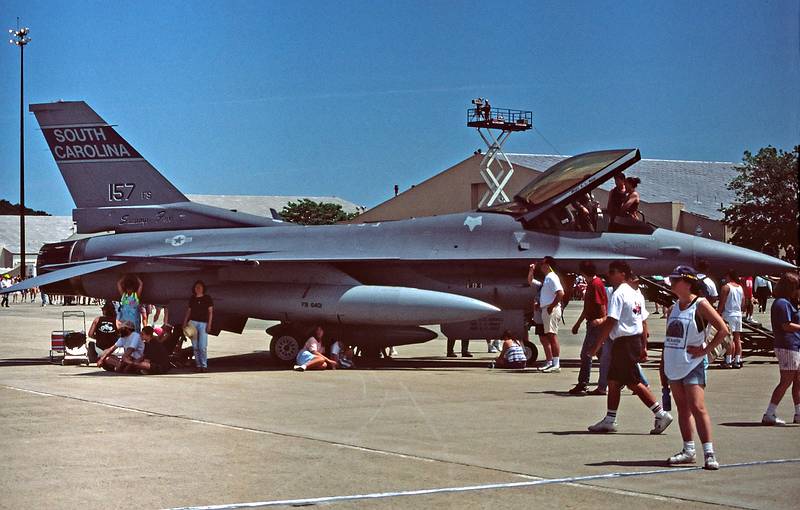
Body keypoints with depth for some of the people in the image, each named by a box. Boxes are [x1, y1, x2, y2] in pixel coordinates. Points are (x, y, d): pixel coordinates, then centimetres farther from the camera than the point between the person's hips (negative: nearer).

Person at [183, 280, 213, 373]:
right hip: (193, 323, 3)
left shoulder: (207, 298, 5)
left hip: (203, 323, -3)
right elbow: (189, 311, 16)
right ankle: (198, 365, 6)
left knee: (203, 346, -10)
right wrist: (185, 322, 6)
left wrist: (209, 324, -4)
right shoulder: (192, 299, 12)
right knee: (195, 346, 1)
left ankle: (204, 365, -1)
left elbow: (210, 312, 4)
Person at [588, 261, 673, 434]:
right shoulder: (636, 294, 14)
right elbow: (642, 321, 16)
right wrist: (644, 345, 18)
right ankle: (609, 420, 17)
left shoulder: (618, 295, -15)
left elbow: (610, 322, -20)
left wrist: (597, 346, -17)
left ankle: (661, 415, -4)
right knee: (613, 381, 13)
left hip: (624, 342, -10)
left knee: (634, 383, -5)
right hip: (636, 340, 10)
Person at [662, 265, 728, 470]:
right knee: (683, 408, 10)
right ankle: (688, 451, 16)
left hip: (693, 364, -8)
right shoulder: (674, 307, 12)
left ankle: (709, 453, -14)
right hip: (674, 364, 8)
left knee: (697, 407, -14)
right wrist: (664, 359, 14)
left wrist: (705, 350, -14)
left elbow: (723, 330, -13)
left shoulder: (700, 304, -9)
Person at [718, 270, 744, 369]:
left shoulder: (726, 287, -9)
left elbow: (722, 303, -12)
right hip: (738, 314, 7)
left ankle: (728, 361, -9)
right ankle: (737, 360, 9)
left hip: (728, 315, -7)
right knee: (737, 339, 9)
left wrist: (718, 313, -6)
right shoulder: (740, 287, 12)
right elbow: (743, 302, 16)